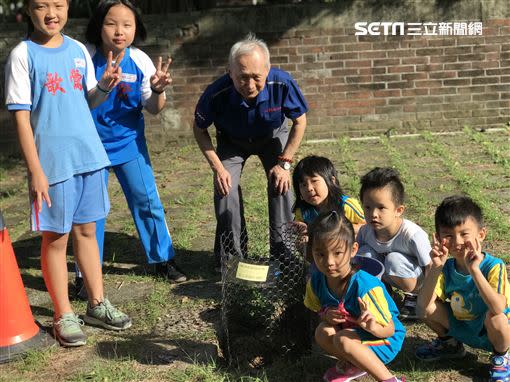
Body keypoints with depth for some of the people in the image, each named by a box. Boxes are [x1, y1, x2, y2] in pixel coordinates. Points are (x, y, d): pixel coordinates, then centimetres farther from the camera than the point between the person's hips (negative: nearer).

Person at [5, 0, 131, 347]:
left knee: (86, 230, 15)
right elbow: (21, 117, -10)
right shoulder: (23, 55, -8)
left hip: (89, 156, 5)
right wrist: (36, 171, -14)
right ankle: (64, 315, 18)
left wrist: (105, 85, -8)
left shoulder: (78, 50, 7)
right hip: (52, 162, -5)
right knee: (56, 238, 5)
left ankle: (97, 305, 26)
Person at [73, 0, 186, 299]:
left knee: (148, 201, 7)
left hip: (129, 143, 2)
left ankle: (163, 258, 26)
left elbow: (153, 109, -6)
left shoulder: (140, 61, -11)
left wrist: (158, 90, -26)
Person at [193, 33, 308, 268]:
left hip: (272, 137, 0)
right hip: (232, 141, 0)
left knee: (281, 184, -17)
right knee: (225, 188, -15)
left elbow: (300, 122, -16)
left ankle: (283, 253, 0)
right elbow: (199, 130, -15)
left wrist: (284, 163, -18)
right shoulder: (217, 94, -37)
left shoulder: (282, 84, -36)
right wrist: (217, 168, -21)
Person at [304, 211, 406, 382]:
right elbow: (320, 310, 7)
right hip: (351, 330, 6)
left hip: (385, 340, -6)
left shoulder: (365, 286, -32)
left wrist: (371, 326, -46)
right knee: (323, 332, -20)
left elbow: (389, 330, -22)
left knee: (343, 340, -30)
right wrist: (327, 315, -18)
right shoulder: (316, 281, -14)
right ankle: (353, 366, 5)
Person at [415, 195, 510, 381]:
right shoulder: (447, 268, -13)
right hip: (460, 328, 4)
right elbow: (423, 306, -24)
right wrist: (436, 267, -34)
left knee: (494, 316, -36)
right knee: (428, 307, -15)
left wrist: (474, 270, -47)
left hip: (492, 332, -4)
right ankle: (449, 343, 15)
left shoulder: (494, 266, -26)